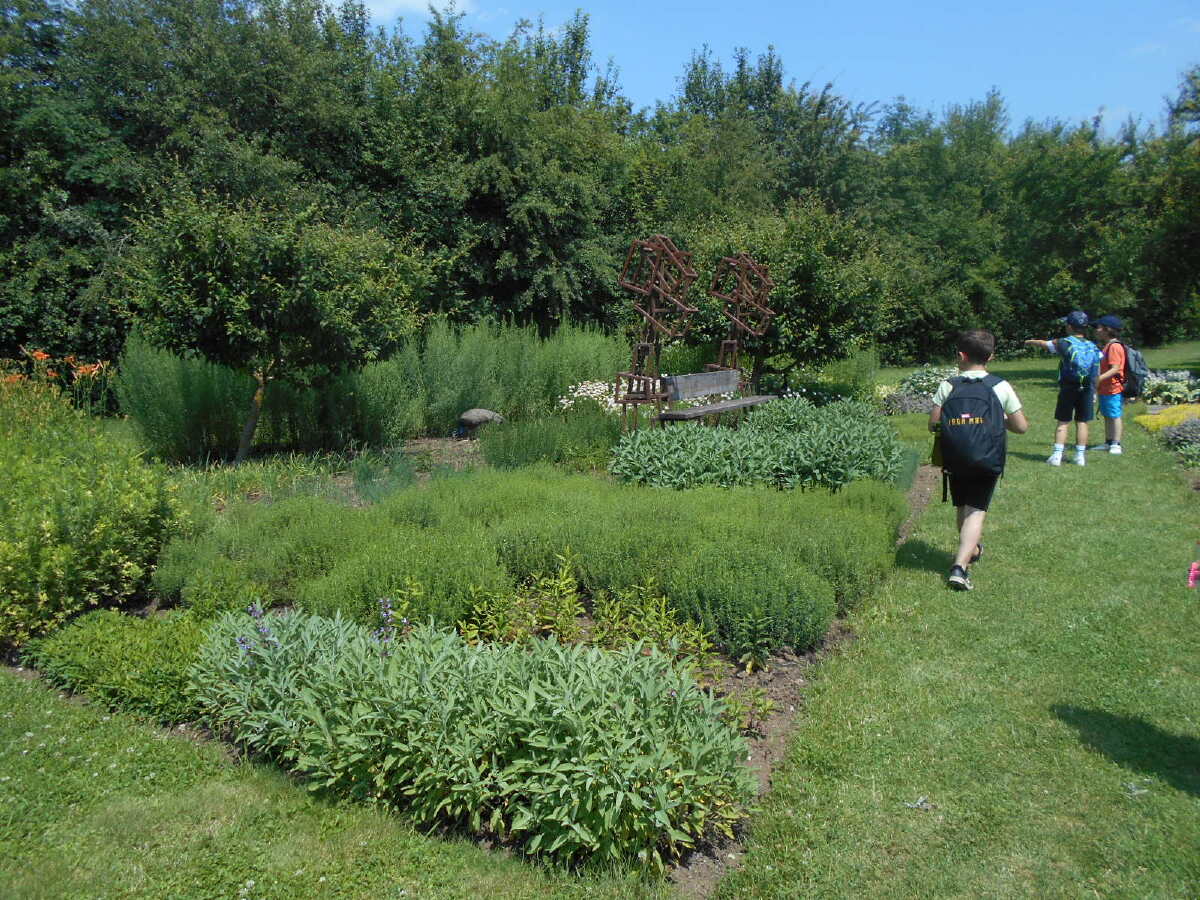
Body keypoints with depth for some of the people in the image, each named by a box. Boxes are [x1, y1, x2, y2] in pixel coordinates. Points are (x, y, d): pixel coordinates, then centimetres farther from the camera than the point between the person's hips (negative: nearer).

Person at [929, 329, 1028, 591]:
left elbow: (933, 424, -8)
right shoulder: (1001, 387, -6)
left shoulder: (948, 386, -7)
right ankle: (960, 566, -18)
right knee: (976, 511, -2)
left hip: (955, 460, 1)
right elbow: (1021, 427, -4)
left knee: (962, 508, 21)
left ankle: (972, 548, 42)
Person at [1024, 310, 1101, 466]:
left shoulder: (1064, 343, -7)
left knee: (1063, 422, 2)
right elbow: (1097, 374, 6)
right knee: (1082, 422, 8)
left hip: (1068, 389, -3)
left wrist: (1031, 342, 30)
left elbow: (1044, 344, 10)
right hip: (1087, 390, 3)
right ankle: (1080, 456, 11)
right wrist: (1094, 392, 14)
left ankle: (1057, 455, -1)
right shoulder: (1093, 348, 5)